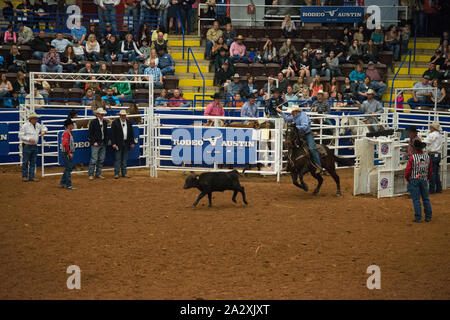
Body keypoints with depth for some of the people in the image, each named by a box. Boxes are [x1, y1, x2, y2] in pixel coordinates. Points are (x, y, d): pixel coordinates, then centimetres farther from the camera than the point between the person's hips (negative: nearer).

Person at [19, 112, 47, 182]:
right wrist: (29, 139, -21)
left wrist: (43, 131, 3)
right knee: (25, 162, -1)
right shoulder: (25, 126, -10)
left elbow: (44, 127, 26)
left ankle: (31, 177, 13)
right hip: (27, 146, -6)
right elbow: (20, 135, -10)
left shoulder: (38, 125, 8)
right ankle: (24, 176, 8)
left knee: (33, 162, 7)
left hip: (34, 146, 6)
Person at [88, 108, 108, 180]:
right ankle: (90, 175, -4)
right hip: (95, 144, -6)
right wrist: (94, 142, -12)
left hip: (103, 144, 6)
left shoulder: (105, 122, 11)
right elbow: (90, 133, -7)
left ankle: (98, 174, 16)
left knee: (101, 160, 8)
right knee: (94, 159, -8)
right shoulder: (93, 122, -6)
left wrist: (106, 141, 7)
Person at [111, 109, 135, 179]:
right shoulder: (115, 122, -4)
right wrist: (113, 143, -14)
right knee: (117, 159, -4)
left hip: (126, 144, 4)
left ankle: (124, 173, 15)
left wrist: (132, 143, 8)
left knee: (124, 159, 10)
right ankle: (116, 173, -1)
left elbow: (132, 133, 13)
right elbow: (112, 134, -8)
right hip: (118, 144, -4)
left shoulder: (129, 122, 10)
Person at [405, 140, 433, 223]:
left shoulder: (412, 157, -14)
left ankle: (418, 217, -2)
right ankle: (428, 217, 14)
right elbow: (430, 170, 10)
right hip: (424, 180, 4)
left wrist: (407, 179, 4)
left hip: (414, 180, -4)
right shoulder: (427, 157, 1)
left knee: (416, 199, -1)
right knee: (426, 198, 12)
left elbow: (407, 170, -12)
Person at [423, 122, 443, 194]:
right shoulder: (439, 135, 15)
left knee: (432, 172, -5)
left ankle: (432, 190, -4)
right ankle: (439, 189, 17)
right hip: (438, 155, 9)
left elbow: (425, 142, -13)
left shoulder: (432, 135, -13)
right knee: (436, 172, 15)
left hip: (433, 155, -9)